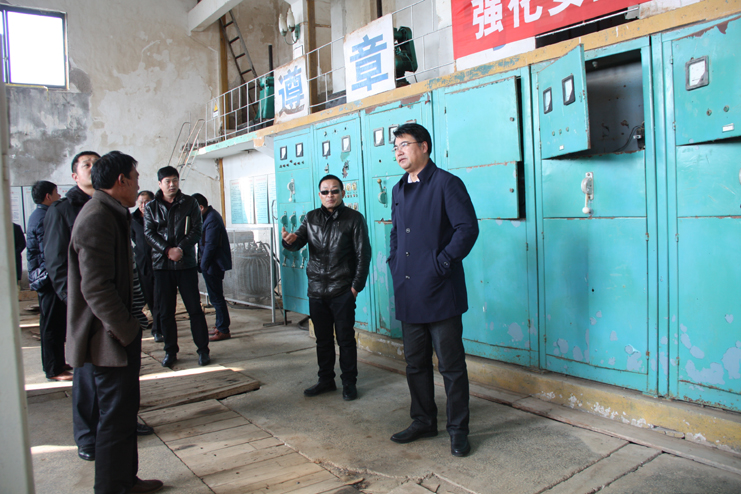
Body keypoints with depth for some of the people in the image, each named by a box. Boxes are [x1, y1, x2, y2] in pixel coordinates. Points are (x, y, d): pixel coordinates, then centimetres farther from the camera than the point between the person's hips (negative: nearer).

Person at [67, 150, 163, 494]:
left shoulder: (111, 215, 14)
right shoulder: (97, 218, -20)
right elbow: (96, 287, -26)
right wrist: (126, 331, -19)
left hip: (119, 334, 11)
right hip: (110, 339, -11)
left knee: (126, 410, 19)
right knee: (116, 416, 1)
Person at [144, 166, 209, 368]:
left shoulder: (190, 203, 5)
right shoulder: (151, 207, 9)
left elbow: (196, 230, -1)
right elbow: (149, 233, 2)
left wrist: (181, 248, -15)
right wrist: (167, 250, -13)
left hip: (186, 262, -1)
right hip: (162, 264, 2)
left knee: (195, 308, -1)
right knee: (165, 311, 5)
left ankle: (203, 349, 8)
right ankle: (170, 351, 17)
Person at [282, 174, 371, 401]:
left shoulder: (354, 218, -3)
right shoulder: (311, 218, 10)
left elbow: (363, 254, -4)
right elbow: (299, 241, 3)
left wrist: (356, 285, -9)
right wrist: (290, 240, -22)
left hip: (342, 291, -4)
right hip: (317, 290, 4)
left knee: (345, 339, 3)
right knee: (323, 338, 14)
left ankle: (349, 383, 17)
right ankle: (325, 380, 28)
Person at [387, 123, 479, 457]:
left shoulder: (446, 184, -7)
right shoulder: (399, 190, 16)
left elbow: (468, 229, -14)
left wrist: (441, 264, -15)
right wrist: (395, 265, 11)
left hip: (440, 294, -7)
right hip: (408, 295, 7)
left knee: (451, 365, 3)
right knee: (415, 363, 16)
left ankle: (458, 430, 18)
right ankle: (423, 421, 32)